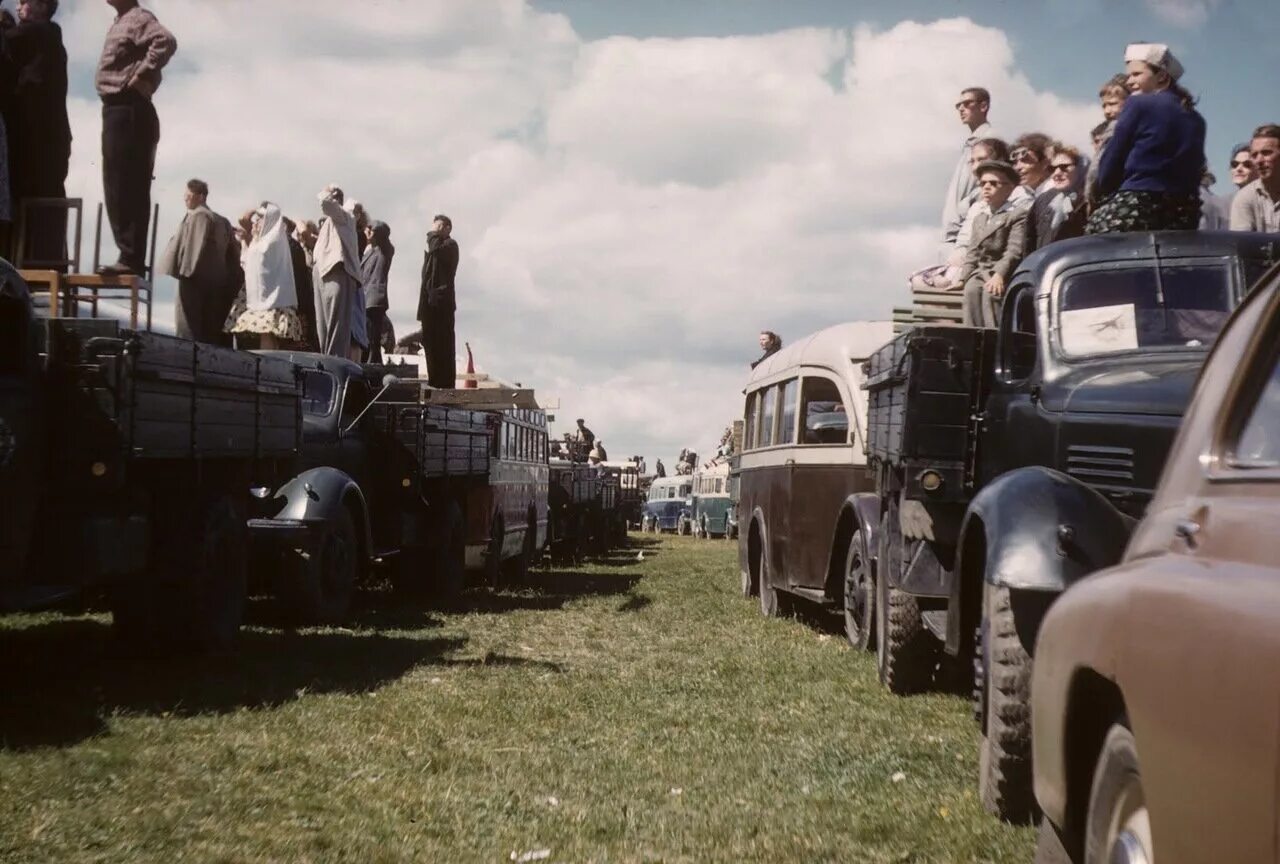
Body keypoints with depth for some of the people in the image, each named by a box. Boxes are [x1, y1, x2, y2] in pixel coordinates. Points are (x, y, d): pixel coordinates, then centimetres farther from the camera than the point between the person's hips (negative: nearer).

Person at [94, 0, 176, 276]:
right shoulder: (121, 23, 22)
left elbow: (166, 41, -27)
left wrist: (142, 76, -23)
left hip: (128, 111, -10)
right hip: (117, 111, 10)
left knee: (127, 189, -13)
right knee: (119, 189, 10)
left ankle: (131, 259, -14)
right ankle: (129, 257, 12)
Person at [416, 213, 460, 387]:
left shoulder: (450, 244, -2)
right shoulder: (433, 244, 23)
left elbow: (436, 249, -23)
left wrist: (433, 234, -6)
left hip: (442, 300, -9)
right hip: (429, 300, 9)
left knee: (443, 345, -11)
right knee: (430, 343, 9)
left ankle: (446, 385, -13)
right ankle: (435, 383, 15)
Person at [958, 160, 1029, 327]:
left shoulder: (1018, 214, -1)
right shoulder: (980, 218, 23)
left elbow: (1014, 251, -14)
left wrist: (999, 274, -27)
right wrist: (964, 275, 0)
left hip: (1004, 272, -5)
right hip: (981, 269, 5)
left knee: (991, 292, -32)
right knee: (971, 290, -26)